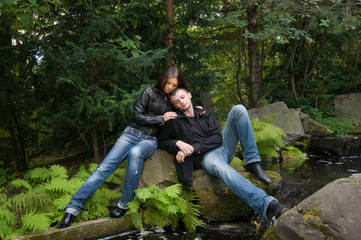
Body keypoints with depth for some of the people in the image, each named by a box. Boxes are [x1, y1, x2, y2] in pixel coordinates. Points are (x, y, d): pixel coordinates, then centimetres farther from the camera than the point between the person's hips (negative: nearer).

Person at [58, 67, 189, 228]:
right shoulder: (149, 92, 4)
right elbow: (138, 116, -1)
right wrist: (161, 119, -6)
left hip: (150, 140, 0)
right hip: (133, 133, 0)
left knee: (135, 153, -38)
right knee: (105, 166, -20)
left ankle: (124, 204, -28)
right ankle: (74, 207, -22)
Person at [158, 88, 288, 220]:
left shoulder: (205, 114, 21)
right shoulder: (174, 121, 13)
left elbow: (217, 138, 7)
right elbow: (161, 141, 14)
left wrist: (192, 148, -8)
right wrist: (177, 143, -7)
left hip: (222, 147, 5)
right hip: (206, 157, -5)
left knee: (238, 109, -14)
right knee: (222, 169, -44)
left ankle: (252, 162, -20)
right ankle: (267, 204, -60)